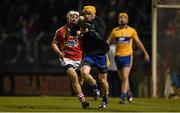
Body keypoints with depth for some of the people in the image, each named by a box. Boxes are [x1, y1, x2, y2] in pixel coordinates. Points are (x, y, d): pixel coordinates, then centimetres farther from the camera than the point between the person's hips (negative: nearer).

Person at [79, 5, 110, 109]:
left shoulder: (100, 23, -10)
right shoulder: (84, 24, 4)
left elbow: (101, 37, -24)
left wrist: (89, 31, -33)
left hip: (100, 54, -3)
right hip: (88, 54, 3)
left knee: (102, 79, 4)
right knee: (84, 72, -22)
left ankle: (105, 100, 27)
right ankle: (95, 88, 6)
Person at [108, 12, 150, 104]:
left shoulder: (131, 31, 3)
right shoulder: (115, 31, 7)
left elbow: (138, 42, 11)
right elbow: (109, 42, 13)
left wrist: (145, 53, 14)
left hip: (128, 56, -3)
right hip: (118, 56, 3)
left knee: (125, 76, -14)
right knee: (122, 78, 9)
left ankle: (123, 96, -14)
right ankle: (129, 93, 28)